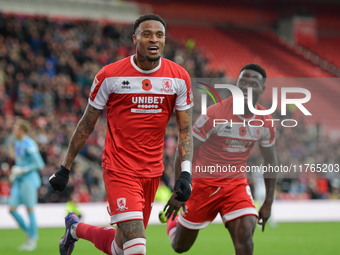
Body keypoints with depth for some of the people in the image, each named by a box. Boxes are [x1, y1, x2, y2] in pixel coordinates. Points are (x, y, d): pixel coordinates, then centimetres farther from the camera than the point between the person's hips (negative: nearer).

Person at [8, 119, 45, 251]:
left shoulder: (29, 145, -16)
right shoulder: (17, 142, 12)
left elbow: (39, 164, -17)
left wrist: (22, 170, -17)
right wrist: (14, 172, 13)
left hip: (29, 179, -9)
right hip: (18, 180, 9)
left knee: (30, 209, -3)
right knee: (12, 209, 2)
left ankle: (32, 240, 6)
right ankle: (29, 232, 16)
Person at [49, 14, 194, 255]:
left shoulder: (179, 77, 1)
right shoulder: (110, 75, -6)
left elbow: (185, 130, 7)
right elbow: (87, 125, 4)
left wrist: (186, 173, -6)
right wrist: (65, 168, 8)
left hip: (152, 171, 4)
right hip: (119, 169, -4)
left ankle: (76, 228, 40)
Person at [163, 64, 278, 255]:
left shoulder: (266, 122, -5)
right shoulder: (214, 114, -19)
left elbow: (270, 160, 10)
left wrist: (268, 202, 9)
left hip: (236, 183, 2)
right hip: (203, 182, -2)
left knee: (244, 234, -23)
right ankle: (172, 218, 47)